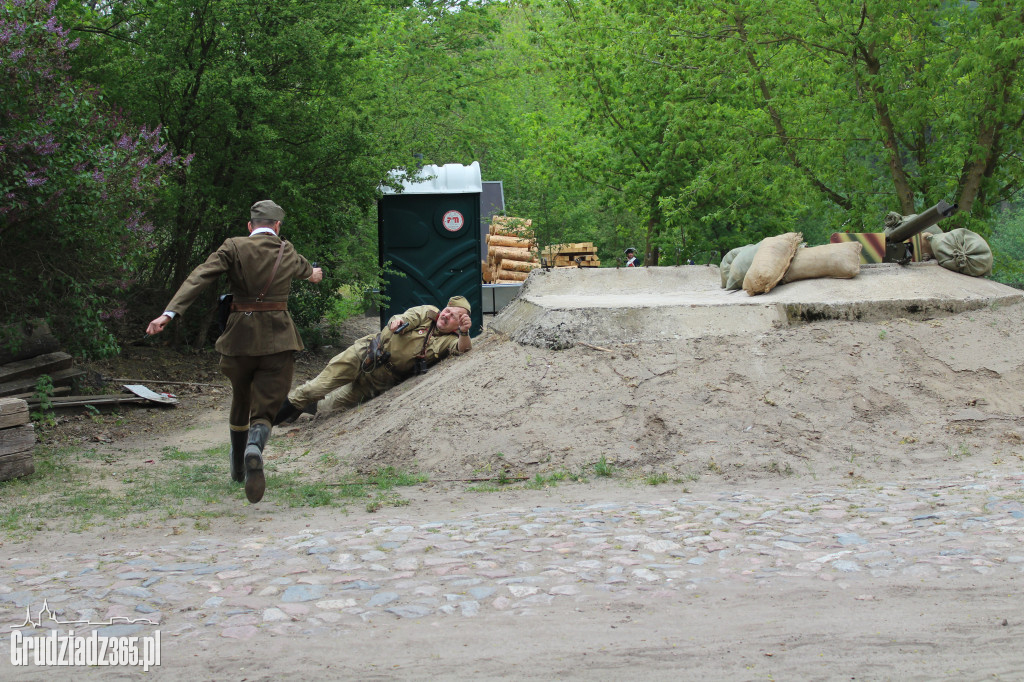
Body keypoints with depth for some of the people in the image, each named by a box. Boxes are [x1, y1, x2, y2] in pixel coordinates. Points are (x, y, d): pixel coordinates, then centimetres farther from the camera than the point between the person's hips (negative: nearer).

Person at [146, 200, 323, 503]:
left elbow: (198, 279, -14)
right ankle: (255, 449, -38)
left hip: (239, 338, 1)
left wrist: (169, 313, -21)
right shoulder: (288, 253, 9)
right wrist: (313, 273, 60)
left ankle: (238, 469, 39)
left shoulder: (233, 248, 0)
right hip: (278, 341, -1)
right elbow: (305, 269, 34)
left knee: (240, 402, 23)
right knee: (264, 409, -3)